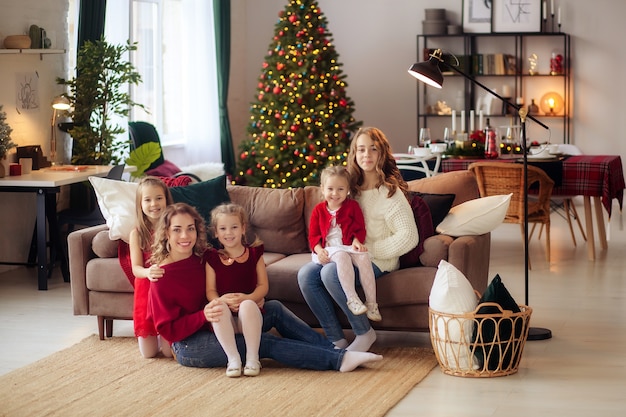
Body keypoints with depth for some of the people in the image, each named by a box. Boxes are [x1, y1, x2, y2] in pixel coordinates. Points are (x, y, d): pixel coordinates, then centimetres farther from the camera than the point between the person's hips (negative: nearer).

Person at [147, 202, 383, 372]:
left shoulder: (203, 257, 4)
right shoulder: (163, 277, -16)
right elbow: (168, 330, -17)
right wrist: (204, 315, -30)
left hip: (218, 329, 7)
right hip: (189, 346, -7)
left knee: (274, 308, -6)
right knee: (267, 343, -20)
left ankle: (333, 350, -12)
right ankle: (339, 359, -22)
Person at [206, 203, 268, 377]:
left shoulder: (254, 254, 8)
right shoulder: (213, 258, 9)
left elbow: (263, 285, 2)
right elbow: (210, 291, 2)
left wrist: (248, 298, -19)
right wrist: (222, 300, -20)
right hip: (226, 323, 1)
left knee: (247, 305, -35)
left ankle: (252, 358, -28)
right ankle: (233, 359, -29)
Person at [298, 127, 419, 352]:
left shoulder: (390, 192, -10)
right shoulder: (353, 187, 12)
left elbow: (409, 237, -17)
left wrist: (368, 250, -15)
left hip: (377, 261, -7)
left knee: (330, 273, -31)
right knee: (306, 274, -16)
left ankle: (364, 334, -14)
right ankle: (336, 339, -13)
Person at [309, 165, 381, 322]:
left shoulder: (352, 206, 10)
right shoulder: (318, 210, 11)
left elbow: (360, 229, 7)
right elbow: (313, 235, 9)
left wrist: (356, 242, -14)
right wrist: (319, 250, -11)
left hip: (349, 247, 1)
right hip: (329, 250, -1)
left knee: (363, 257, -32)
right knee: (341, 256, -37)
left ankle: (372, 303, -27)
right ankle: (352, 299, -39)